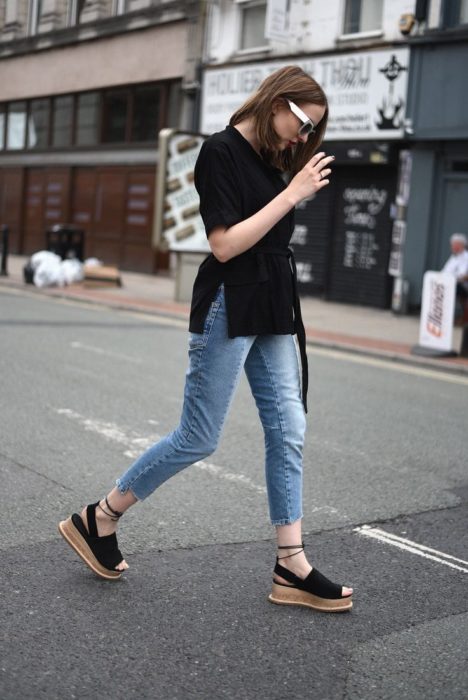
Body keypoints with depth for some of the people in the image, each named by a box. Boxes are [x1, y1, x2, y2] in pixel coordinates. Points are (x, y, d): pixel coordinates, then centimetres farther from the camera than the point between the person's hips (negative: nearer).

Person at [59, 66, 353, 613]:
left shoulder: (270, 160, 14)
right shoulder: (221, 151, -10)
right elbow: (224, 245, -18)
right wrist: (292, 193, -16)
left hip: (271, 312, 8)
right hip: (229, 308, -8)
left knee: (288, 433, 3)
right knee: (197, 439, -2)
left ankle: (292, 570, 8)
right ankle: (95, 521, 16)